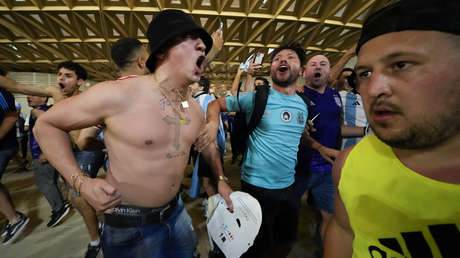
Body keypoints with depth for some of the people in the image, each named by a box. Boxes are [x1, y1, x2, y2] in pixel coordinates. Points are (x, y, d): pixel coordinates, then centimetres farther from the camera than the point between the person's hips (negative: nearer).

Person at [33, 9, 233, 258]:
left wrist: (220, 179, 11)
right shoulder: (117, 94, -23)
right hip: (129, 225, -5)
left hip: (175, 211, 6)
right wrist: (80, 182, -17)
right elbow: (46, 124, -9)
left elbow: (207, 145, 15)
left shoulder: (195, 108, -4)